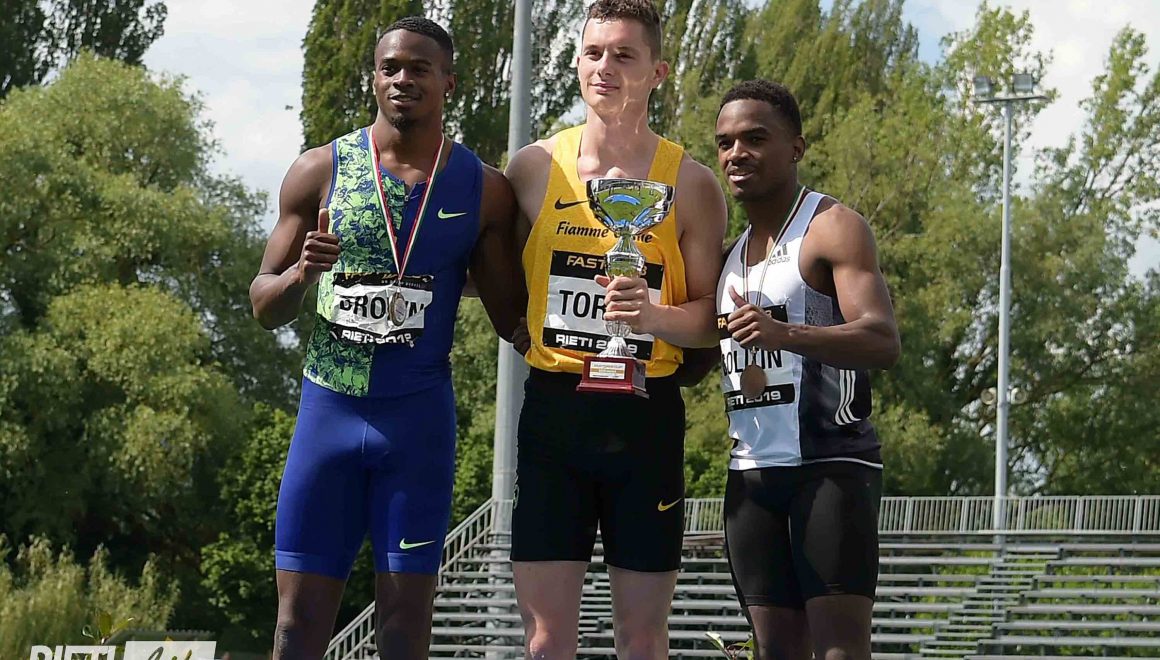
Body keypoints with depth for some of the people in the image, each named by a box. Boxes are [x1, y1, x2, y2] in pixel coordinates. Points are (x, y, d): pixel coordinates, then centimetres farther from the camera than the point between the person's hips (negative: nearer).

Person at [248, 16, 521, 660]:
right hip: (328, 407, 0)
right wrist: (298, 275, -15)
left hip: (419, 415, 0)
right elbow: (264, 305, 6)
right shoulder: (320, 171, 2)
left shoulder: (483, 190, 2)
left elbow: (511, 318, 8)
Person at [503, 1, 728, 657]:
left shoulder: (692, 184, 1)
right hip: (552, 407, 1)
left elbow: (711, 318, 1)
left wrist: (654, 313, -17)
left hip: (645, 414, -1)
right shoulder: (534, 167, 4)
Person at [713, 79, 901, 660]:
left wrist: (784, 334, -36)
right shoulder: (729, 247, 19)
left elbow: (883, 342, -19)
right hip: (751, 474, 8)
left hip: (832, 465, -8)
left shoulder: (832, 228, -5)